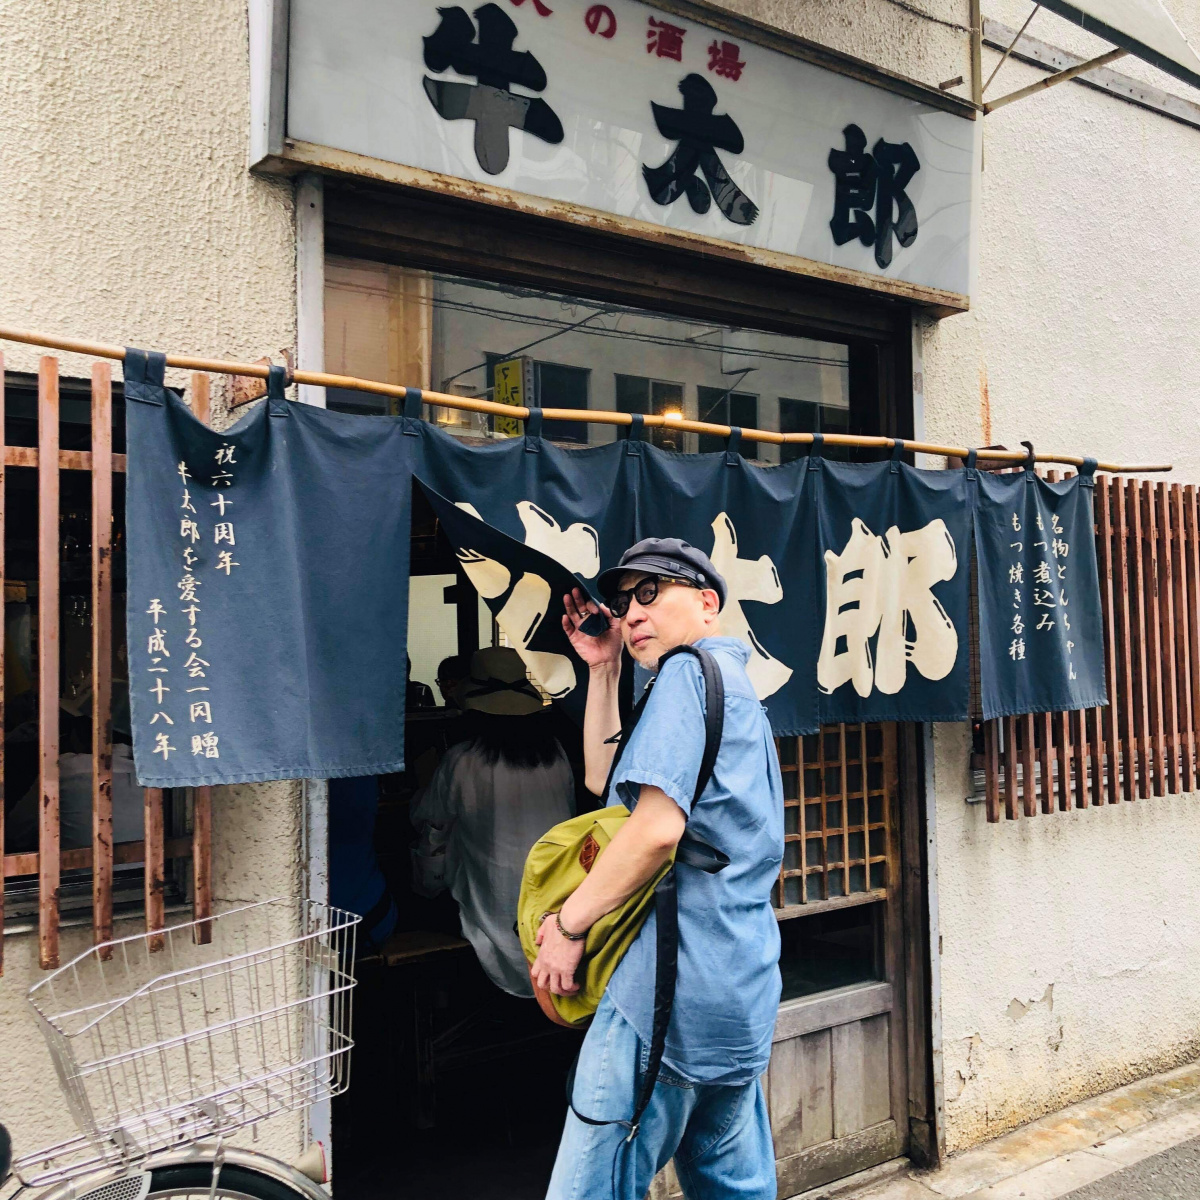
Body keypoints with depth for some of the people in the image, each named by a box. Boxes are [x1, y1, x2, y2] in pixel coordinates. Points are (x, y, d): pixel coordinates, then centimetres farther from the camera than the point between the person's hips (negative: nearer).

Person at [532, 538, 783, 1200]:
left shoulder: (689, 671, -9)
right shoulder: (739, 690, 21)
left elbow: (657, 824, -21)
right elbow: (606, 780, 24)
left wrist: (569, 921, -10)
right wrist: (603, 667, 18)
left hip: (672, 984, -10)